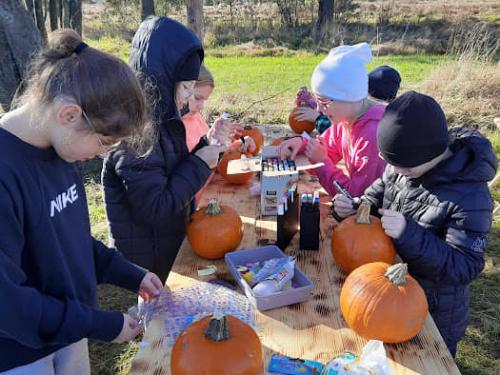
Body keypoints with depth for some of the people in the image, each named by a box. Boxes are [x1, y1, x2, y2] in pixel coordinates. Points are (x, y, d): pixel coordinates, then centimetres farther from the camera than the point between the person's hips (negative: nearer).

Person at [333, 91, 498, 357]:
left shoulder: (469, 195, -30)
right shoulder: (409, 163, -14)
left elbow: (464, 267, -27)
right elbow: (378, 195, 4)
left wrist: (409, 234, -38)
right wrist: (354, 209, -17)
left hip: (435, 310, -5)